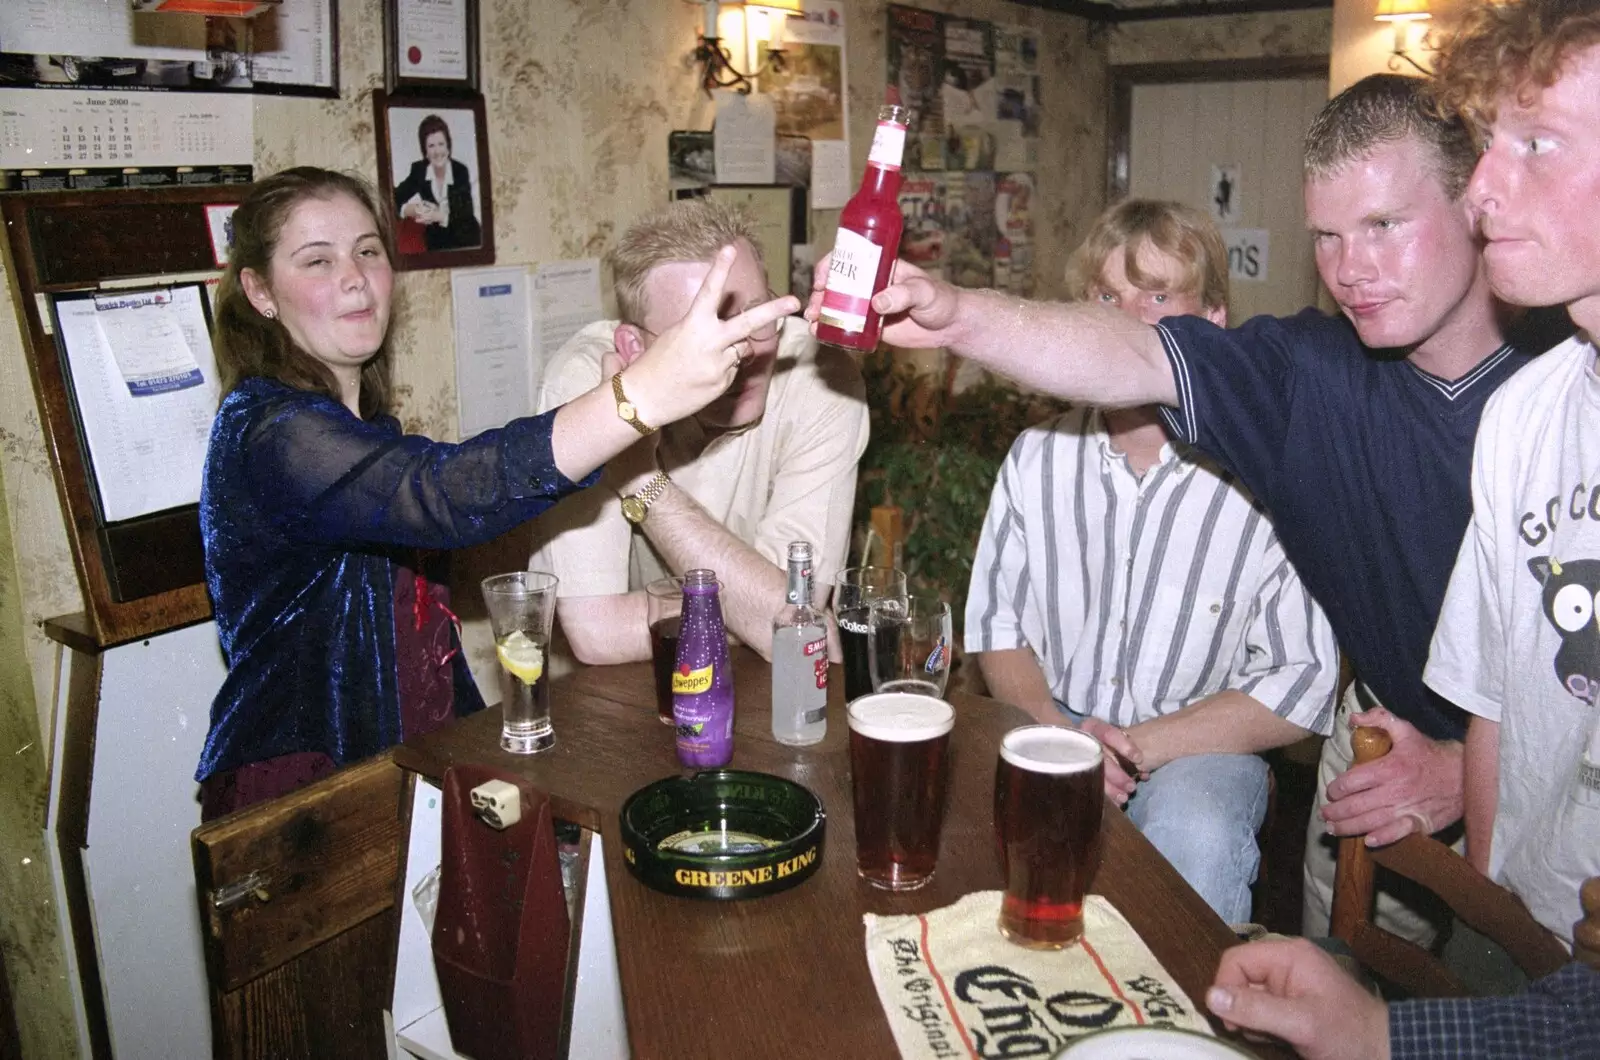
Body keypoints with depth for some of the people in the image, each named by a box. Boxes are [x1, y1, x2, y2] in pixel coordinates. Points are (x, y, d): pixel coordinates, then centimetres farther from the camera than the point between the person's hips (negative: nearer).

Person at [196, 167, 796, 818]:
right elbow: (438, 496, -36)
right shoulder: (267, 430, -17)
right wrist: (643, 394, -46)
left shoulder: (360, 423, 14)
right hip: (300, 802, -8)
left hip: (410, 770, 8)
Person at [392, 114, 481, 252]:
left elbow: (467, 214, -20)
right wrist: (410, 210, -30)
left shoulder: (461, 171, -14)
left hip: (464, 239, -1)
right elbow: (394, 198, -7)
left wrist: (439, 216, -37)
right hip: (435, 240, 1)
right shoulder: (418, 169, -7)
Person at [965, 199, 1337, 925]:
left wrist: (1140, 745, -16)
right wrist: (1058, 729, -12)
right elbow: (995, 626, 8)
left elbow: (1303, 686, -9)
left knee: (1194, 837, -36)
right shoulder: (1037, 458, 6)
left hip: (1197, 750, -3)